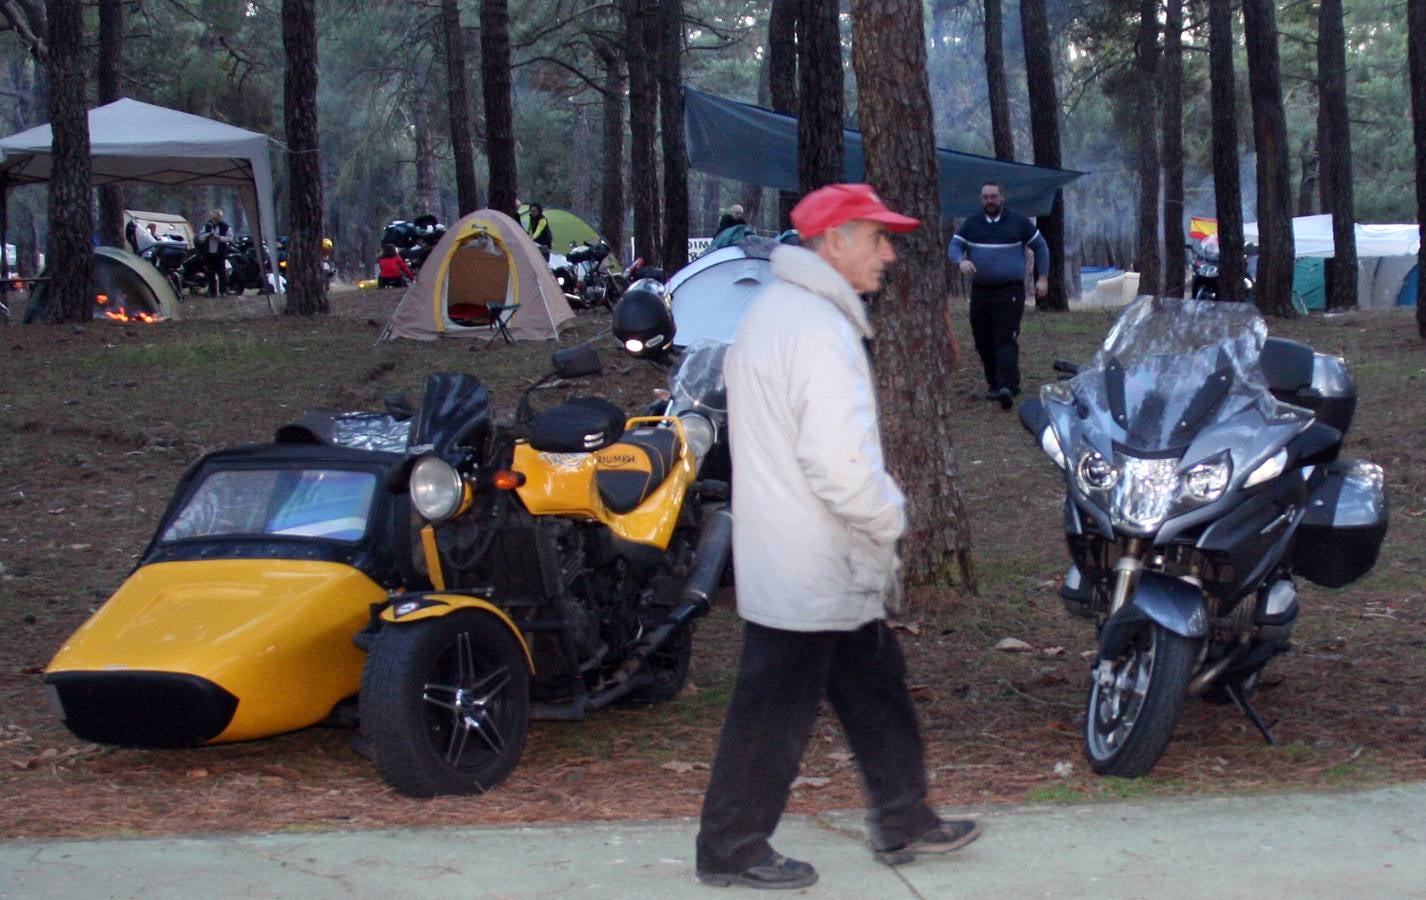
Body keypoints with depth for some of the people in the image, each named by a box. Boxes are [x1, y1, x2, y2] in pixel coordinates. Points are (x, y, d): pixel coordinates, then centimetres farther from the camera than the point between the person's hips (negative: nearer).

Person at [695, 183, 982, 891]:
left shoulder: (775, 310, 12)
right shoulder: (820, 329, -22)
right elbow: (841, 463, -28)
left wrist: (875, 523, 16)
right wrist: (890, 517, -10)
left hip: (782, 555, 10)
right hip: (811, 567, -10)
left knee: (874, 687, 19)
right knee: (777, 711, 2)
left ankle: (902, 823, 29)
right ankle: (731, 850, 14)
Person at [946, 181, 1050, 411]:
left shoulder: (1018, 222, 3)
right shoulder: (971, 224, 10)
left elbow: (1041, 247, 10)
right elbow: (953, 246, 4)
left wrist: (1042, 278, 3)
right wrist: (961, 261, -20)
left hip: (1010, 291, -4)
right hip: (980, 291, 4)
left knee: (1006, 339, -16)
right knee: (983, 341, 4)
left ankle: (1007, 387, -25)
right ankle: (994, 384, 16)